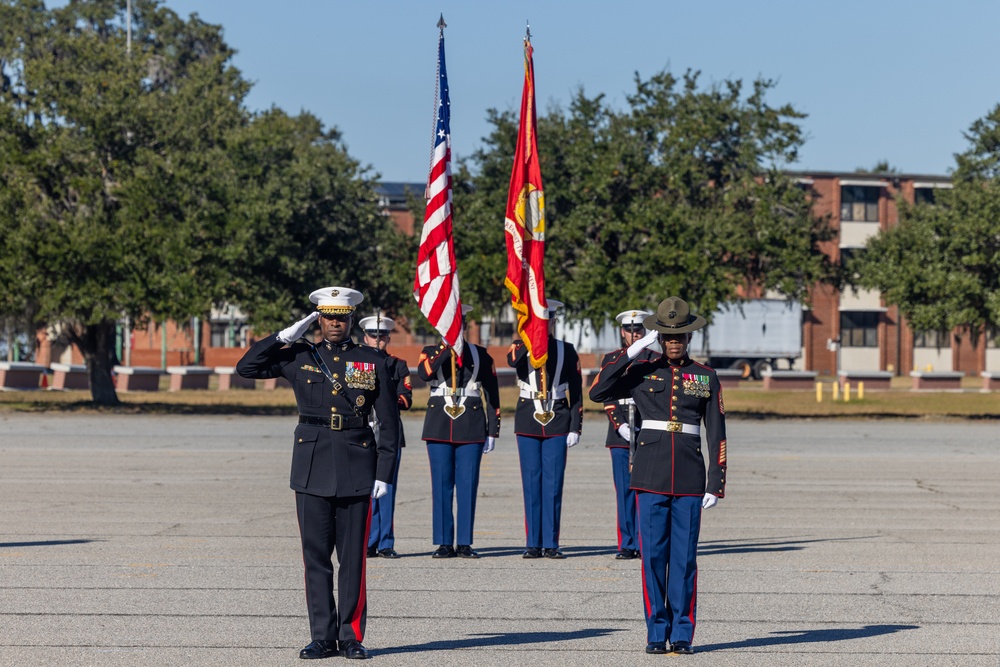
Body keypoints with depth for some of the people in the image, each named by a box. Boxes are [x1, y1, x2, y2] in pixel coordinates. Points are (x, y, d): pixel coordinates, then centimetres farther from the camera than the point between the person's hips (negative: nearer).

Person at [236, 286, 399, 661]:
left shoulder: (373, 365, 4)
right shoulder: (299, 358, 7)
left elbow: (389, 425, 5)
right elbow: (246, 368, 3)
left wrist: (384, 475, -2)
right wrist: (285, 336, -2)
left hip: (356, 473, -1)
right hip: (312, 471, 1)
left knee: (353, 558, 2)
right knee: (316, 556, 3)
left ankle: (351, 637, 10)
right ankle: (323, 637, 9)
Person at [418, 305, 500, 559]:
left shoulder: (480, 355, 9)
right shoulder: (431, 352, 8)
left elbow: (492, 395, 8)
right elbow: (425, 373, -16)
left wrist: (493, 431, 3)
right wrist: (447, 347, -17)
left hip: (472, 429, 0)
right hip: (439, 428, 0)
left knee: (468, 485, -1)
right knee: (442, 485, 0)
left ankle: (465, 543, 4)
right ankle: (444, 543, 6)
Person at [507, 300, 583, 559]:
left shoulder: (566, 351, 6)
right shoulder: (522, 347, 4)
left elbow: (576, 391, 6)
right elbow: (512, 361, -22)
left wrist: (575, 428, 0)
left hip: (557, 422, 0)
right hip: (528, 422, 0)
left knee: (553, 484, -1)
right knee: (531, 483, 1)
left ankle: (551, 543, 4)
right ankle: (533, 543, 5)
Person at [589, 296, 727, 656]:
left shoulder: (706, 377, 7)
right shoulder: (642, 371, 5)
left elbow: (716, 435, 7)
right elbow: (598, 392, -8)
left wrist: (716, 484, 0)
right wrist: (632, 351, -11)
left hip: (689, 477, 0)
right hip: (650, 476, 0)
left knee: (684, 557, 1)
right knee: (653, 555, 0)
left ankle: (682, 634, 9)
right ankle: (657, 632, 9)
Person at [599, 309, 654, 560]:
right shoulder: (611, 360, 10)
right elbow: (608, 398, 4)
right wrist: (620, 426, -10)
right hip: (620, 435, 1)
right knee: (624, 490, 1)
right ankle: (627, 544, 6)